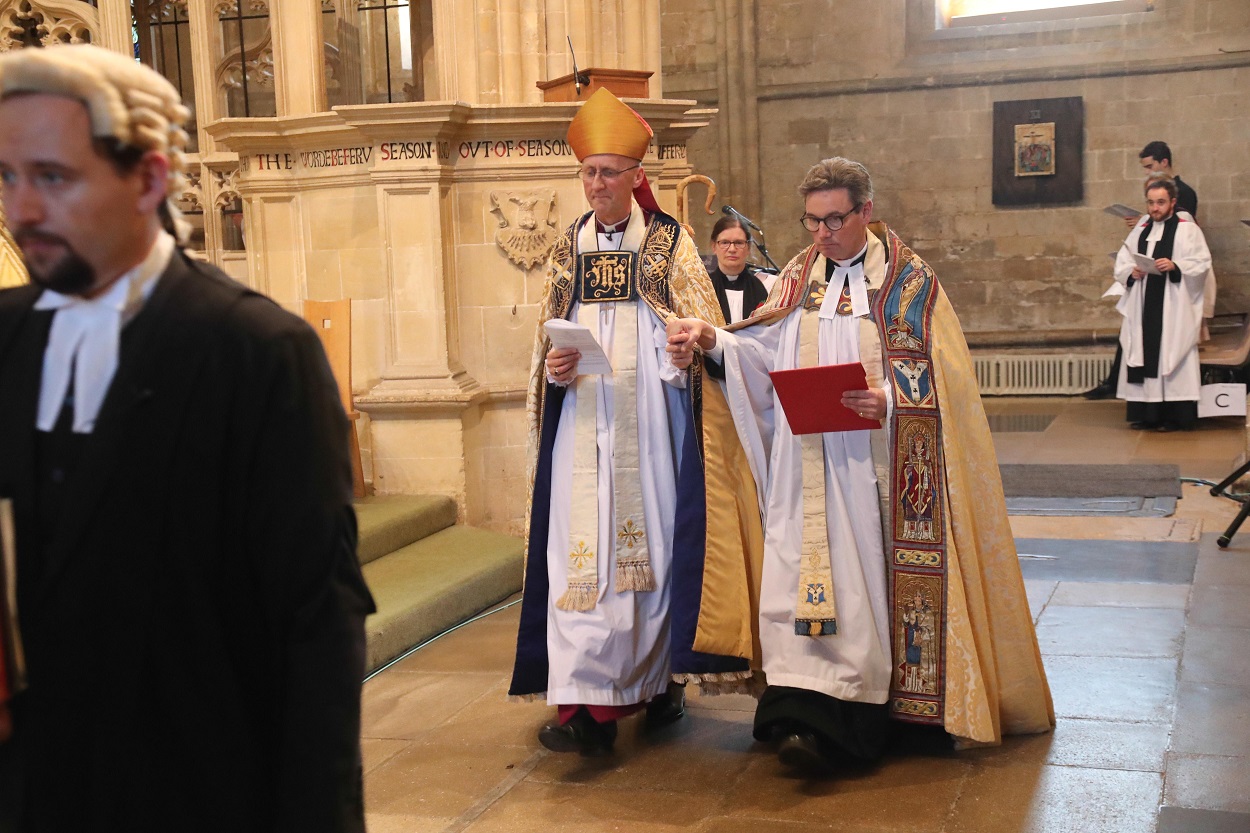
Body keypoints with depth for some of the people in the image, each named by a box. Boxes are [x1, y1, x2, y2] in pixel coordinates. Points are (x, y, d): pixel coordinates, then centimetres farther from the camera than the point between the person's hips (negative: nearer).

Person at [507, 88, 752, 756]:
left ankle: (658, 679, 18)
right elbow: (546, 342, 16)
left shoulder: (670, 243, 4)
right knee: (580, 548, -6)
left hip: (650, 425, -2)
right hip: (583, 424, 2)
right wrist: (554, 369, -6)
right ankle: (585, 702, -6)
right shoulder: (569, 247, 13)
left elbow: (703, 335, 2)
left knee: (653, 542, 2)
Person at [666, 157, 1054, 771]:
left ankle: (833, 727, -5)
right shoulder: (798, 276, 15)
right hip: (802, 463, 4)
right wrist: (712, 339, -9)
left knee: (860, 580, -6)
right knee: (796, 577, -3)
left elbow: (940, 379, -6)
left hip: (869, 463, -4)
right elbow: (763, 353, 8)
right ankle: (801, 716, -1)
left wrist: (888, 401, -23)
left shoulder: (909, 282, 0)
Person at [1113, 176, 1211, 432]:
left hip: (1173, 308, -5)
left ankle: (1174, 416, -5)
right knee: (1143, 357, 2)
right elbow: (1121, 263, 15)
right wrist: (1131, 272, -6)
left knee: (1170, 359, -8)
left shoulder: (1187, 230, 1)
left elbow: (1201, 263, -6)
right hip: (1143, 307, 5)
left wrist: (1175, 266, -22)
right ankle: (1146, 413, 7)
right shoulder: (1140, 231, 17)